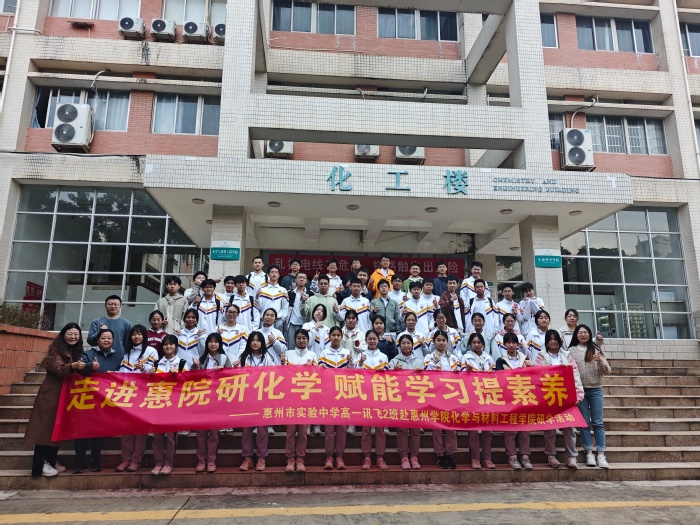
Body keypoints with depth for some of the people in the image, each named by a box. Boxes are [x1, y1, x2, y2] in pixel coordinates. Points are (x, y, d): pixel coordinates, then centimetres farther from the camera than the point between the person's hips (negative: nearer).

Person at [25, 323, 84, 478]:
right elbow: (58, 368, -25)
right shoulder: (56, 349, -8)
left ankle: (50, 461, 18)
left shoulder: (77, 351, 13)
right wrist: (73, 366, -43)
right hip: (51, 393, -7)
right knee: (46, 427, -5)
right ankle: (41, 464, -1)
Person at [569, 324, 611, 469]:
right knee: (584, 422, 3)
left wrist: (600, 361, -15)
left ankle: (601, 455, 3)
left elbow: (607, 372, 3)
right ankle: (589, 453, 7)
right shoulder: (571, 351, 5)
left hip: (595, 389, 0)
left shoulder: (596, 350, 7)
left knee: (597, 422, 1)